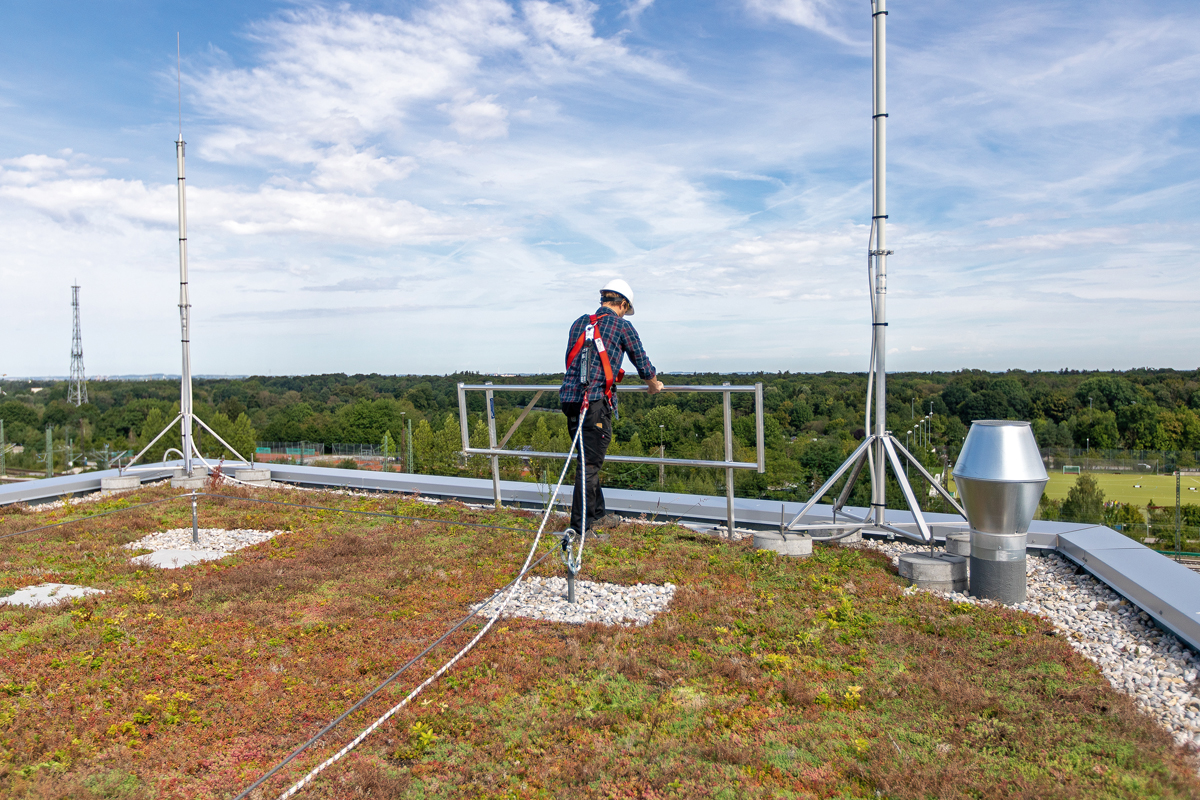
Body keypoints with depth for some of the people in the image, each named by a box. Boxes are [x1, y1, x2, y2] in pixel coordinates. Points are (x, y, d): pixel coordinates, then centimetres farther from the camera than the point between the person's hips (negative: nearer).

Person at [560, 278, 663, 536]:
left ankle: (597, 514, 31)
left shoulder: (579, 323, 19)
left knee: (588, 461, 18)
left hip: (570, 399, 7)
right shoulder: (621, 325, 3)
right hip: (596, 401, -6)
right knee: (590, 465, -3)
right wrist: (654, 385, 30)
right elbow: (643, 365, 10)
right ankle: (580, 528, -1)